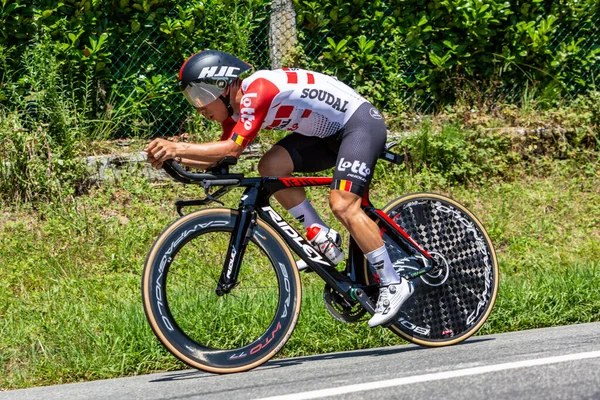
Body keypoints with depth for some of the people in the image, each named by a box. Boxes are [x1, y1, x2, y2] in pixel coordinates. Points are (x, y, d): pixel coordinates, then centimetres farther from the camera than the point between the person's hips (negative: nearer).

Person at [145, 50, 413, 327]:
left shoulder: (257, 91, -26)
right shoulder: (235, 107, 2)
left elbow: (231, 148, -33)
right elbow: (217, 159, 1)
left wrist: (177, 148, -33)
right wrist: (172, 156, -13)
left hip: (361, 123, -9)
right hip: (328, 132, 9)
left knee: (342, 205, -21)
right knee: (271, 167, -9)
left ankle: (393, 285, -13)